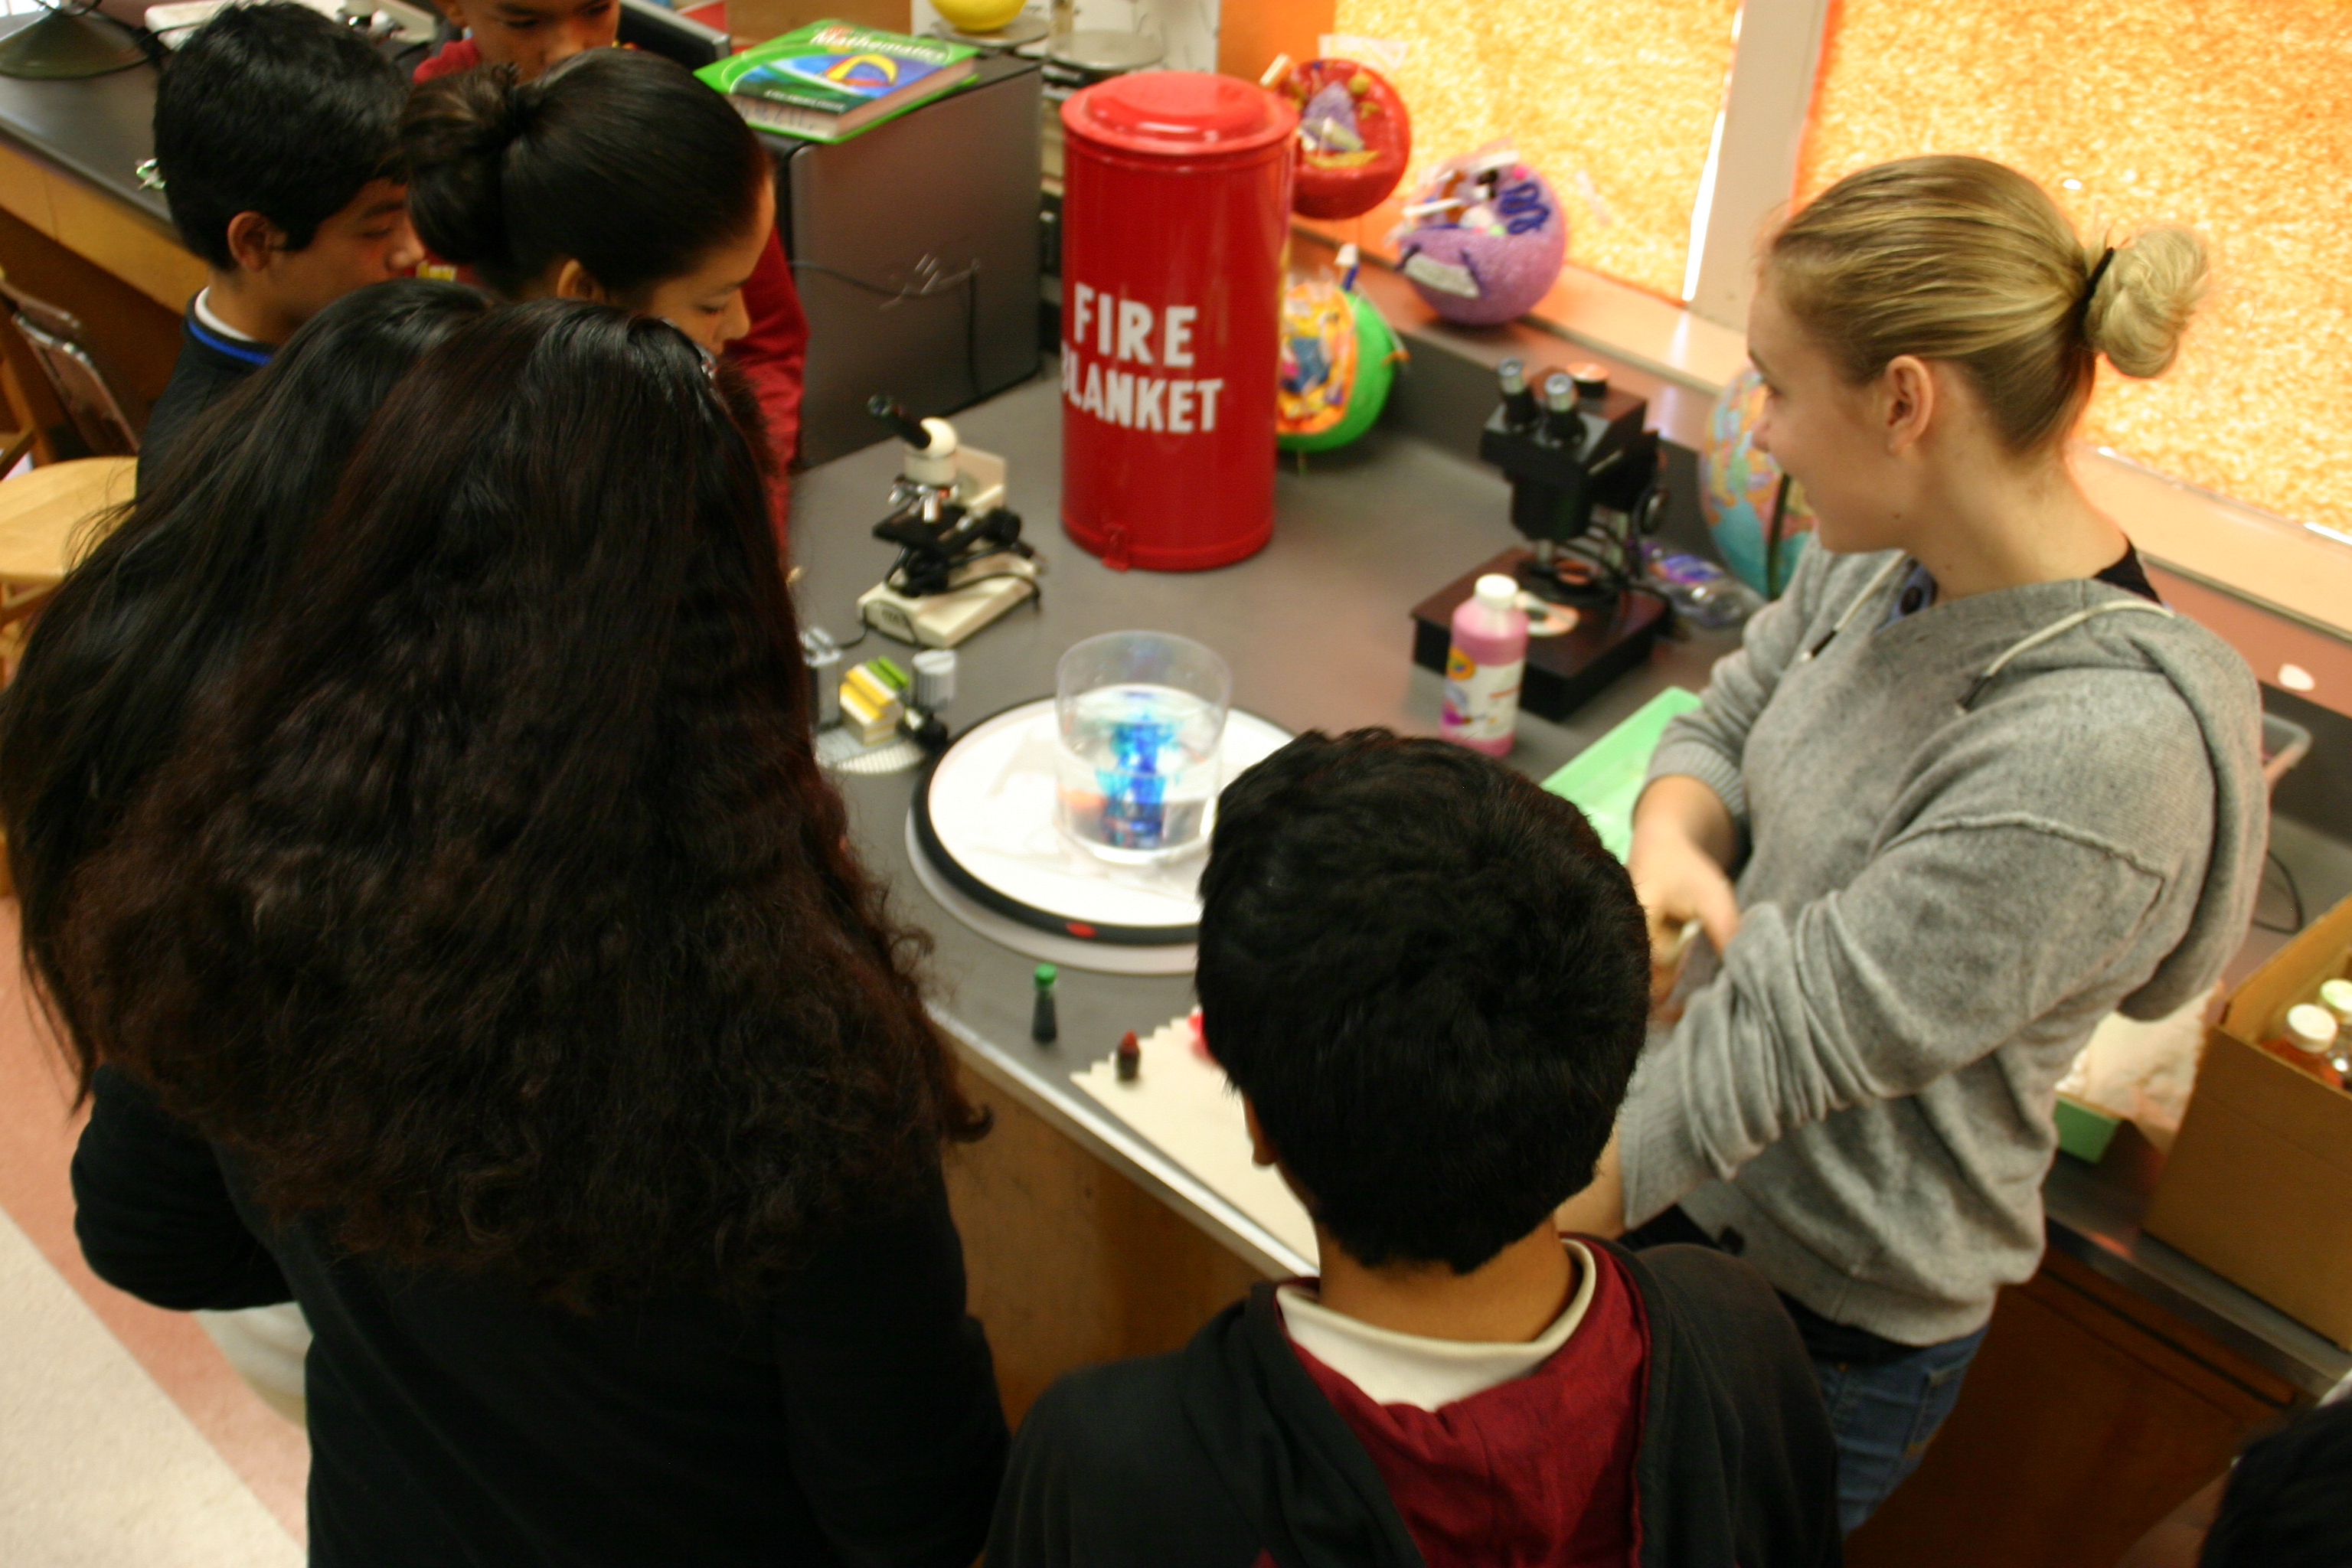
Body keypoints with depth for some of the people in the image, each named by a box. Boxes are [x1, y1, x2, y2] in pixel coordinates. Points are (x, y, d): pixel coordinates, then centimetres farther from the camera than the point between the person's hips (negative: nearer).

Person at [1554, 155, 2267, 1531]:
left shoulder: (2096, 751, -32)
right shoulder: (1892, 560, -7)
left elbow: (1799, 1031, -30)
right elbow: (1729, 719, 7)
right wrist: (1669, 850, -17)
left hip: (1835, 1326, -7)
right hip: (1703, 1186, 7)